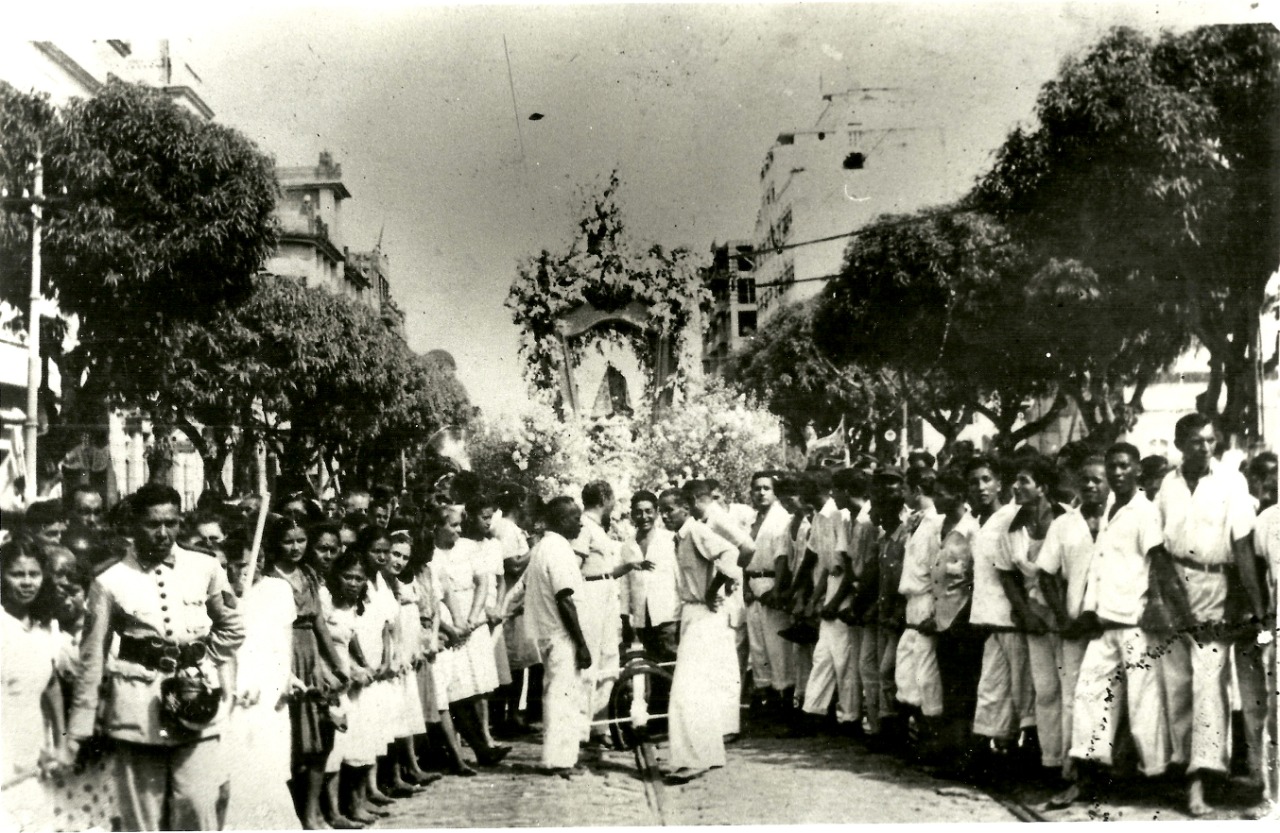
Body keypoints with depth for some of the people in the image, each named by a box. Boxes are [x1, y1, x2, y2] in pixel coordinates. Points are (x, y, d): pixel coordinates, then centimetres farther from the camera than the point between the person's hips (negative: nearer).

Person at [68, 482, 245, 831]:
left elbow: (232, 628, 14)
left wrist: (203, 667, 4)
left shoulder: (206, 569, 2)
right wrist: (79, 726, 3)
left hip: (195, 702, 1)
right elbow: (93, 657, 2)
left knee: (196, 805, -6)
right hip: (137, 707, -1)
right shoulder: (110, 582, -2)